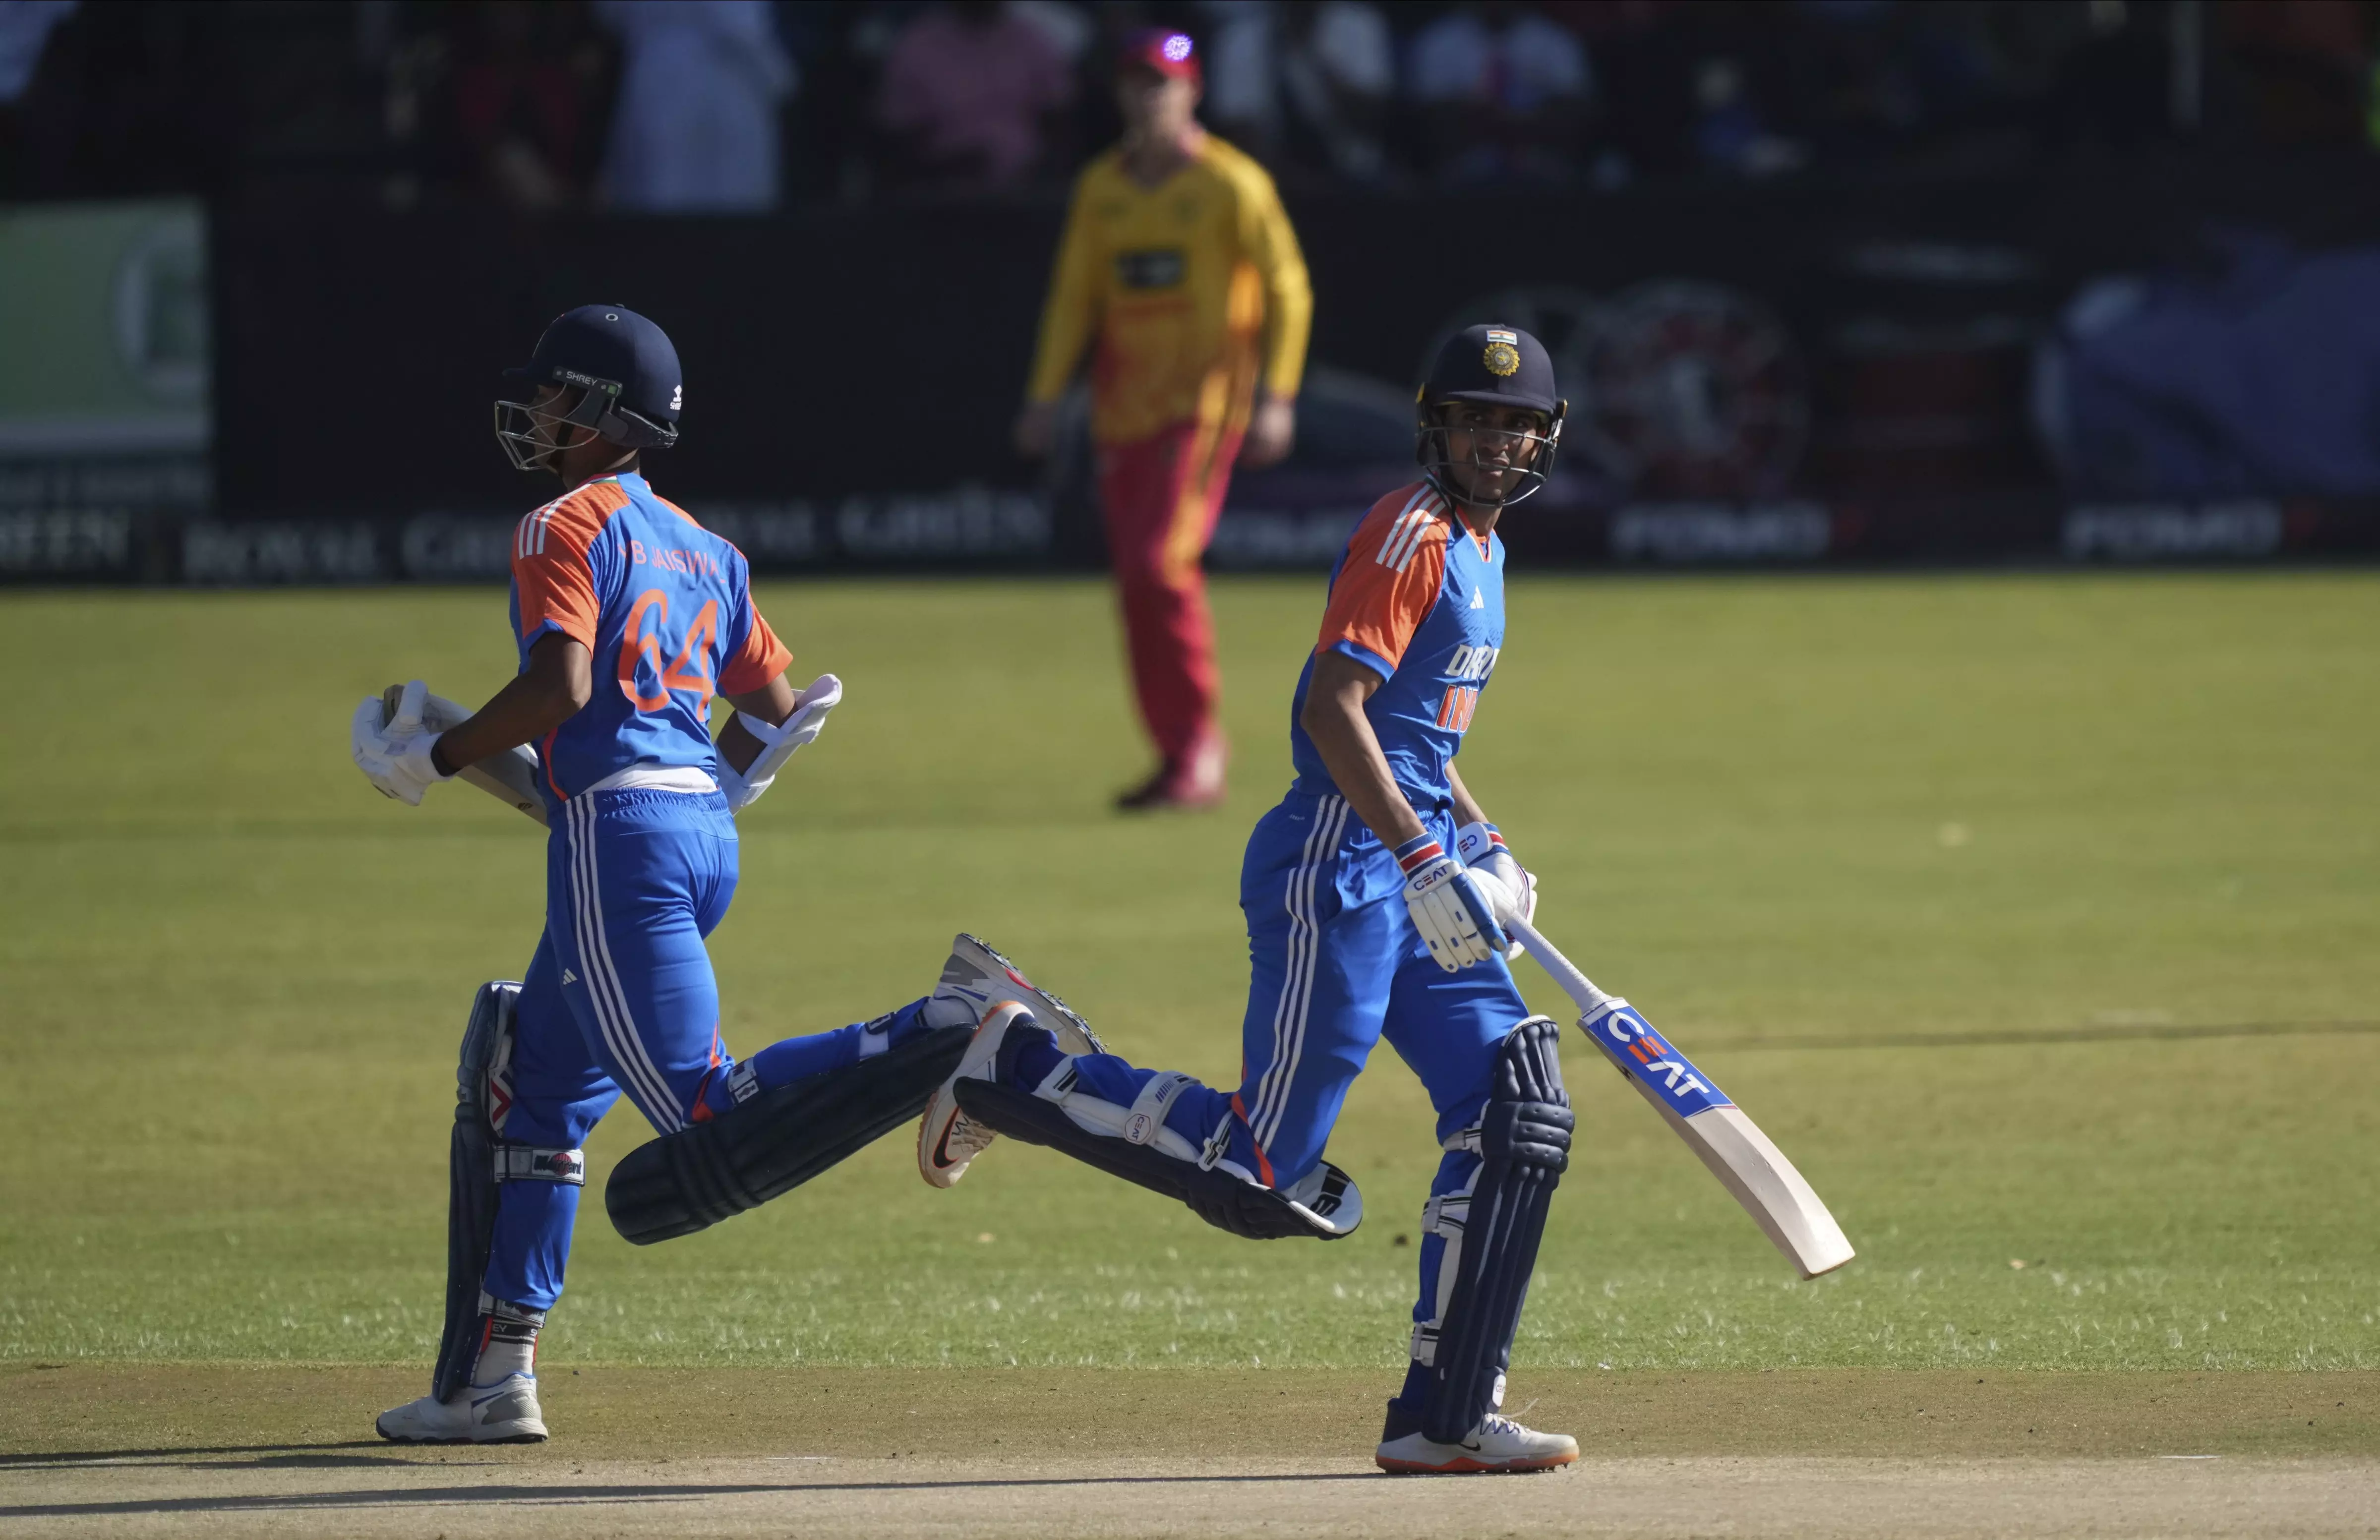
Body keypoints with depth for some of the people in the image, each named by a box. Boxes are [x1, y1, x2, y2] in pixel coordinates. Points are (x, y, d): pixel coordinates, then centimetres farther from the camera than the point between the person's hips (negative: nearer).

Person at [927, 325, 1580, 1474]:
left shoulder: (1477, 547, 18)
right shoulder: (1411, 535, -13)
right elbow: (1333, 708, -24)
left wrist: (1483, 849, 19)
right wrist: (1427, 860, -29)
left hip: (1416, 869, 10)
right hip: (1341, 869, -10)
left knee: (1516, 1116, 1)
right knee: (1259, 1178, -9)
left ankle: (1445, 1418, 4)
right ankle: (1018, 1067, 8)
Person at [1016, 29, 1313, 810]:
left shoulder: (1231, 183, -5)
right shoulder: (1101, 187, 11)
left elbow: (1287, 290, -4)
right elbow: (1073, 295, 15)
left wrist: (1276, 396, -12)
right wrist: (1045, 394, 7)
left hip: (1205, 400, -6)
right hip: (1124, 407, 6)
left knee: (1161, 564, -17)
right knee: (1139, 583, 3)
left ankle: (1200, 752, -7)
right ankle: (1177, 757, 11)